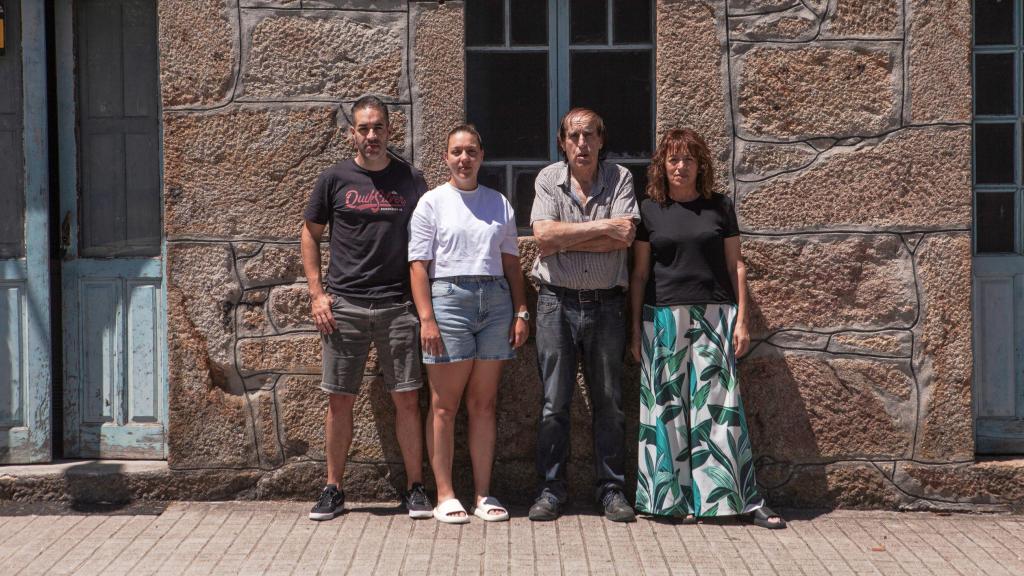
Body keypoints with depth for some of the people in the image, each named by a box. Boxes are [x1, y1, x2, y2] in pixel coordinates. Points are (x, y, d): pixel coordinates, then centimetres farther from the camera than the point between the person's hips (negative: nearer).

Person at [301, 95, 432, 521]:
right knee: (339, 401, 5)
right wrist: (316, 293, 1)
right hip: (344, 305, 0)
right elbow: (310, 233, 11)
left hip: (398, 305, 0)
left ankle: (415, 488, 11)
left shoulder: (410, 179, 6)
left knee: (407, 400, 1)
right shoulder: (334, 179, 4)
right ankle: (333, 489, 16)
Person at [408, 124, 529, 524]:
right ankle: (445, 495, 4)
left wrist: (521, 311, 8)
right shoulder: (432, 202, 3)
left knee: (484, 404, 7)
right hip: (449, 296, -4)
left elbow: (511, 262, 17)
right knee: (444, 405, -2)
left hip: (495, 301, 4)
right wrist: (426, 318, -12)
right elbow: (419, 264, -3)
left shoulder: (499, 204, 15)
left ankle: (483, 494, 12)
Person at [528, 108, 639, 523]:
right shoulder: (548, 180, 3)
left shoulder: (620, 179, 3)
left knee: (609, 402, 6)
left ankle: (611, 489, 15)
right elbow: (544, 236, -12)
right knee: (554, 403, 3)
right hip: (557, 302, 0)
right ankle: (551, 489, 11)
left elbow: (624, 238, -12)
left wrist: (564, 240, -11)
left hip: (605, 303, 0)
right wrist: (602, 227, -13)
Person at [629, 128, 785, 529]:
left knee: (720, 405, -3)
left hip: (715, 316, 0)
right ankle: (678, 499, 7)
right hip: (664, 318, 0)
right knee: (670, 408, 1)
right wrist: (636, 329, 3)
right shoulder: (650, 210, 7)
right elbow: (639, 273, 8)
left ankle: (747, 500, 1)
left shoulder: (719, 207, 8)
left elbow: (735, 265, 9)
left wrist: (742, 320, 2)